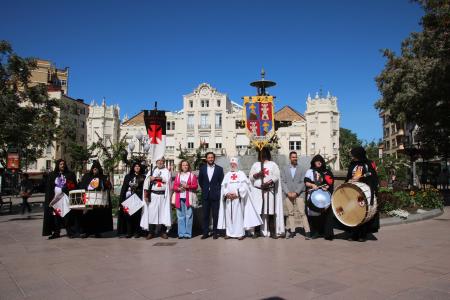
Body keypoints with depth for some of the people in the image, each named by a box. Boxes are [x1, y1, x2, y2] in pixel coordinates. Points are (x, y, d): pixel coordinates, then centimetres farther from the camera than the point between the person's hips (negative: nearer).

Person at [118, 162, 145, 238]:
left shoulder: (143, 177, 8)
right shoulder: (128, 176, 10)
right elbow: (123, 188, 6)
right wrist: (121, 199, -1)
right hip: (128, 198, 1)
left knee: (137, 215, -2)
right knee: (128, 214, -1)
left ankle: (137, 232, 6)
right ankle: (129, 232, 6)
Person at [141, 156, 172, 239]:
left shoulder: (167, 171, 8)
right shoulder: (151, 171, 9)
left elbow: (167, 179, -13)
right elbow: (146, 182, 2)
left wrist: (155, 178, -14)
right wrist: (146, 194, -7)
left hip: (163, 195, 0)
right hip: (153, 195, 0)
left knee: (163, 213, 2)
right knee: (151, 212, -2)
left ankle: (163, 231, 10)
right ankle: (151, 232, 5)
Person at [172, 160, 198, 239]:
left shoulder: (192, 175, 7)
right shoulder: (178, 175, 15)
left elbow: (195, 186, 2)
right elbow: (174, 186, 11)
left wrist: (187, 186, -12)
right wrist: (178, 188, -9)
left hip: (188, 198, -2)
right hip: (179, 198, 3)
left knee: (188, 216, -4)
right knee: (180, 216, 4)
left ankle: (188, 233, 2)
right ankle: (181, 233, 10)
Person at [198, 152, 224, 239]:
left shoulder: (219, 169, 2)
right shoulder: (202, 168, 8)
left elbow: (221, 181, 4)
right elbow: (200, 180, 15)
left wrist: (217, 190, -1)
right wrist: (204, 189, 8)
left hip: (215, 195, -2)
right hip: (205, 195, 2)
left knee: (215, 215, 2)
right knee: (205, 215, 4)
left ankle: (215, 232, 11)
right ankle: (205, 232, 11)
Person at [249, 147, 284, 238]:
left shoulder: (273, 164, 9)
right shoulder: (255, 165, 14)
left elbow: (276, 176, -2)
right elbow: (251, 177, 7)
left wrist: (268, 183, -17)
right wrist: (257, 174, -13)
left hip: (269, 191, -1)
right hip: (257, 191, 1)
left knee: (270, 211, -4)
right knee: (257, 211, -4)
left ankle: (272, 231, 0)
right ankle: (256, 231, 2)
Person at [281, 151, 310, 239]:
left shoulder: (301, 169, 7)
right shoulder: (285, 169, 10)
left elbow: (303, 182, 0)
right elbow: (283, 182, 4)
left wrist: (296, 192, -10)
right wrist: (288, 192, -7)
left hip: (299, 194, -2)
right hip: (288, 194, 2)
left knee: (302, 212, -7)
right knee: (290, 213, 5)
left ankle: (307, 231, -5)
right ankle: (292, 231, 12)